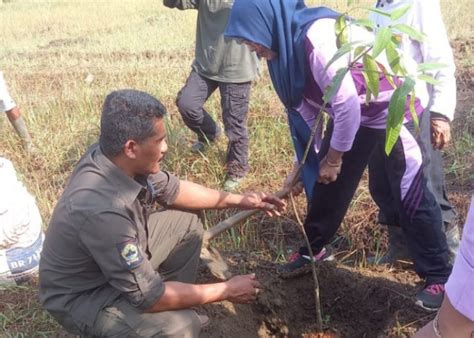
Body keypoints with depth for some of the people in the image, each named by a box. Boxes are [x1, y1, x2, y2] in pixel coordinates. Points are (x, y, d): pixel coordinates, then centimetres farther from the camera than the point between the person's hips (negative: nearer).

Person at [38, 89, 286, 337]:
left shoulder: (115, 157, -15)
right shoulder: (102, 211, -39)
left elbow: (171, 190, 4)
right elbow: (148, 296, -30)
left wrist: (239, 200, 5)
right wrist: (226, 291, -20)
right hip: (82, 296, -8)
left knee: (187, 223, 9)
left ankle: (176, 301, 19)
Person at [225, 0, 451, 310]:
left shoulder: (317, 38, -33)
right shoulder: (288, 45, -4)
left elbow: (348, 105, -31)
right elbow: (305, 108, 4)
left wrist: (334, 158, -17)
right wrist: (305, 165, 8)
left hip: (394, 108, -8)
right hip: (352, 112, 8)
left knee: (410, 196, -3)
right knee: (328, 183, 13)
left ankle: (438, 276, 14)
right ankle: (313, 249, 32)